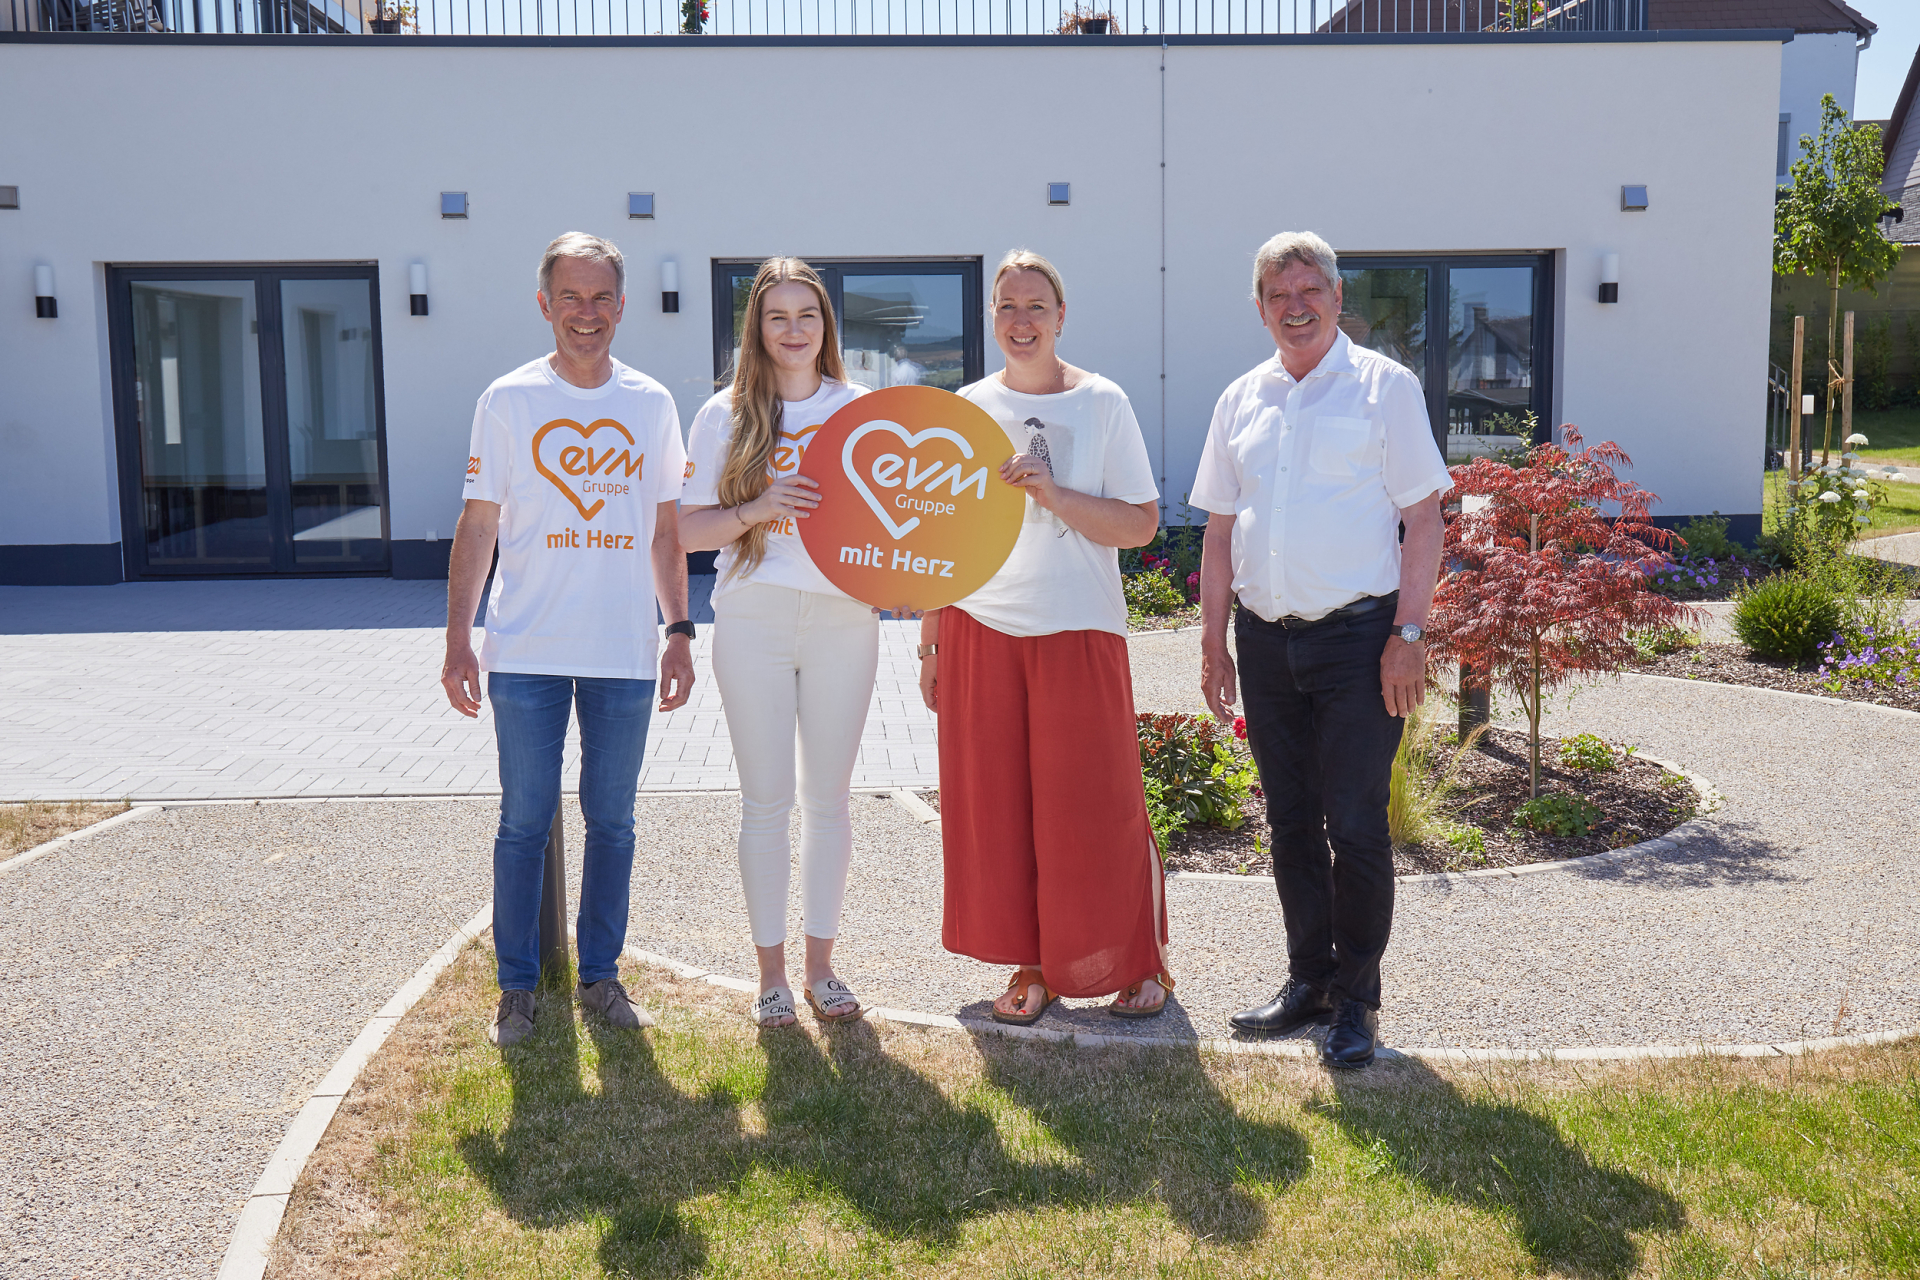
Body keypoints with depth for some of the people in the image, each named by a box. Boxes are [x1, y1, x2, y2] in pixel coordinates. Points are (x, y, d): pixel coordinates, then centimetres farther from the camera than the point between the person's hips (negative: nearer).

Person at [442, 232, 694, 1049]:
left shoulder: (651, 404, 7)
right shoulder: (509, 400, 1)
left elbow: (665, 529, 12)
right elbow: (478, 526, 1)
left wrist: (680, 630, 6)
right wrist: (457, 639, -4)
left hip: (625, 653, 2)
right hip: (526, 652, -2)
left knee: (611, 820, 10)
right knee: (525, 821, 4)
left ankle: (601, 974, 24)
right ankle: (517, 984, 17)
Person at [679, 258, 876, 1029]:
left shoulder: (860, 410, 7)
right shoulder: (725, 416, 4)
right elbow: (687, 530, 1)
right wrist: (755, 510, -16)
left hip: (842, 621, 1)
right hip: (753, 623, -1)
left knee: (830, 796, 7)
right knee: (767, 800, 3)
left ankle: (821, 964, 19)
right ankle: (771, 971, 15)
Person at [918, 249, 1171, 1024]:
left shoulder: (1102, 403, 0)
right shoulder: (967, 408, 8)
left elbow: (1142, 524, -5)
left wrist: (1053, 493, -19)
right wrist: (930, 642, 9)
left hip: (1078, 633, -3)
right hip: (980, 631, 3)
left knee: (1095, 808, 1)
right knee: (997, 807, 5)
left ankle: (1142, 964, 18)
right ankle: (1032, 967, 20)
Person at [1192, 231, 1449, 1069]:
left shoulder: (1384, 387, -1)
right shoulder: (1241, 402, 12)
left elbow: (1424, 518, -4)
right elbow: (1221, 529, 15)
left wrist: (1409, 633, -11)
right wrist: (1212, 638, 10)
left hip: (1356, 635, -5)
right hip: (1265, 638, 5)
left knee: (1355, 825, -4)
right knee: (1289, 821, 11)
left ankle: (1356, 1000, 10)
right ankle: (1309, 980, 25)